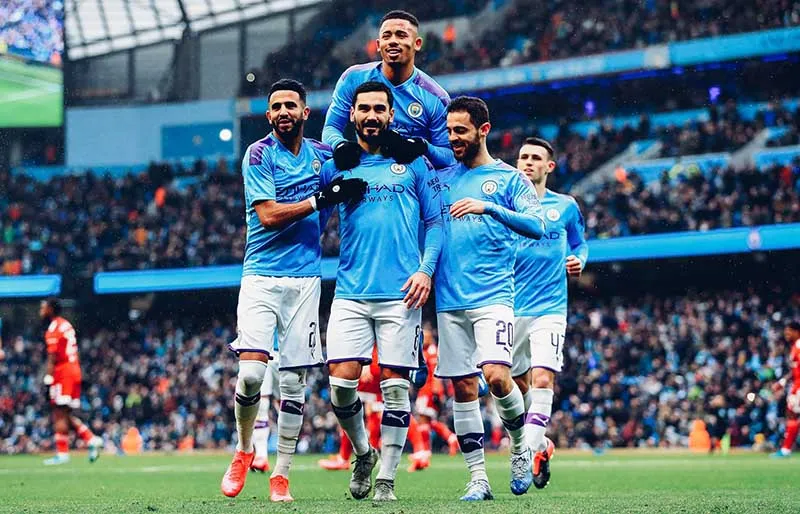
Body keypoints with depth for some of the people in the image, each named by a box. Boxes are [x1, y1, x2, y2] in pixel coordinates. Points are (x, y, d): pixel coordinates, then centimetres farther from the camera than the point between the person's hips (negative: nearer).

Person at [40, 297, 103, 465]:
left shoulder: (54, 328, -10)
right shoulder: (66, 325, 18)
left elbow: (53, 357, -15)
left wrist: (48, 377, -14)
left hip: (62, 374, -9)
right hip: (75, 371, 9)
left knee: (60, 415, -6)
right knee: (66, 415, 14)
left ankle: (62, 453, -6)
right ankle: (91, 439, 6)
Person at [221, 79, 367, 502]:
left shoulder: (321, 154, 9)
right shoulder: (259, 154, -3)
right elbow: (269, 215, -12)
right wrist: (322, 199, -17)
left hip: (305, 279, 3)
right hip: (261, 275, -3)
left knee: (294, 380, 2)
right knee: (251, 371, -15)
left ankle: (281, 474, 11)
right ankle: (244, 450, 10)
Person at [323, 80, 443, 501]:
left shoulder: (413, 163, 8)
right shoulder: (335, 166, 11)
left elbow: (435, 220, 8)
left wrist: (426, 269, -5)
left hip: (400, 293, -1)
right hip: (350, 293, 1)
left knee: (395, 384, -3)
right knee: (341, 380, -8)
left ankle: (386, 479, 5)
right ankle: (363, 454, 18)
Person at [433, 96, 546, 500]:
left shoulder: (509, 178, 3)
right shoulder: (441, 178, 14)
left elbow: (536, 226, -9)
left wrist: (489, 207, -22)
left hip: (493, 295, -4)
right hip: (449, 299, 4)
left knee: (496, 376, -18)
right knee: (462, 387, 2)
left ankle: (520, 446, 7)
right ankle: (478, 477, 7)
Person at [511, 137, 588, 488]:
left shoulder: (565, 206, 7)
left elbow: (580, 244, 20)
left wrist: (578, 262, -2)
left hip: (549, 308, -2)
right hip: (510, 309, 2)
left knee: (542, 378, -18)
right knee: (518, 383, 8)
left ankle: (530, 452, -20)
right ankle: (541, 444, 28)